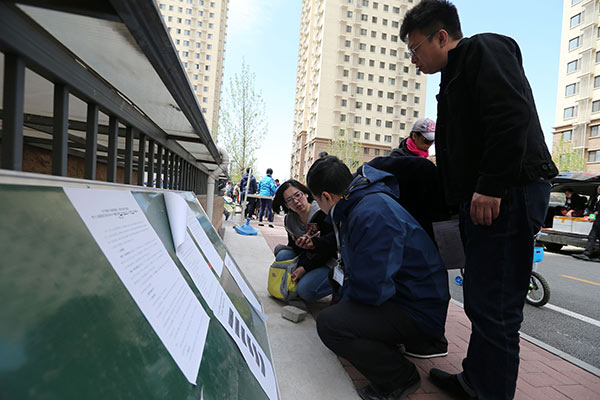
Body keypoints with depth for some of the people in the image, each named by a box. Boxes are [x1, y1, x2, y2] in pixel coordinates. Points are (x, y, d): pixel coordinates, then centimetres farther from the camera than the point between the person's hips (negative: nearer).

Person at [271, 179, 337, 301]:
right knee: (283, 255, -13)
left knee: (305, 291, -24)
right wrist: (299, 245, -25)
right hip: (307, 257, 7)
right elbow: (292, 246, 2)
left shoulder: (324, 213, -21)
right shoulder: (289, 219, 1)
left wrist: (305, 267, -20)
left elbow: (330, 246, -22)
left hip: (330, 261, -6)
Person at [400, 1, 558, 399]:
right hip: (484, 199, 10)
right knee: (480, 300, 16)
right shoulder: (456, 74, 26)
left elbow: (512, 117, -18)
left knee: (494, 306, -4)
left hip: (507, 197, -10)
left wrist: (491, 187, -22)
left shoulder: (485, 50, -1)